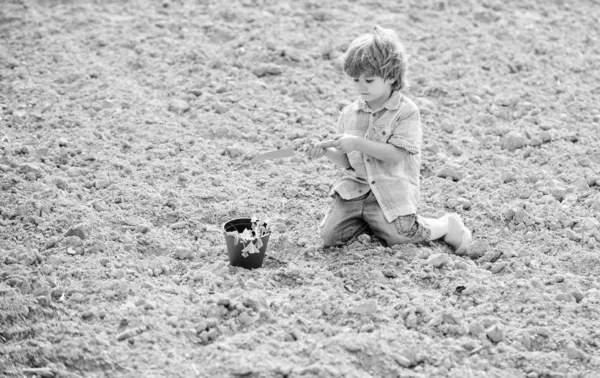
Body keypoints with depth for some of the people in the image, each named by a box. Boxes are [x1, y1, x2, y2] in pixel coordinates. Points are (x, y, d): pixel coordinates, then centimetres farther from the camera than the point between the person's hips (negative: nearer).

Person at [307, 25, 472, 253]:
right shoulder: (350, 113, 7)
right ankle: (367, 221, 20)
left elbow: (395, 154, -18)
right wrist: (326, 152, -9)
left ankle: (447, 226, 14)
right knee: (329, 237, -8)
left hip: (391, 193, -4)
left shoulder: (406, 111, -9)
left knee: (401, 236, -15)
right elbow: (347, 161, 11)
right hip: (354, 189, 5)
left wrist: (357, 143, -23)